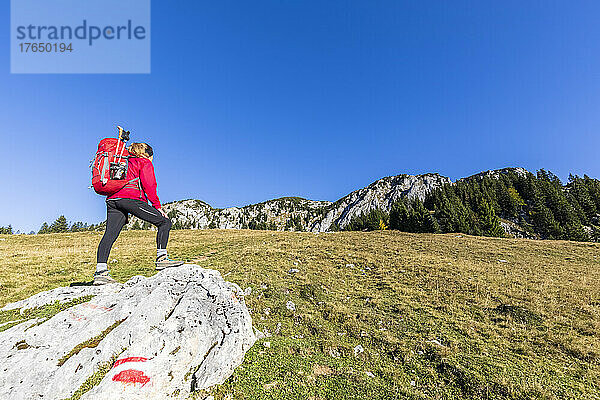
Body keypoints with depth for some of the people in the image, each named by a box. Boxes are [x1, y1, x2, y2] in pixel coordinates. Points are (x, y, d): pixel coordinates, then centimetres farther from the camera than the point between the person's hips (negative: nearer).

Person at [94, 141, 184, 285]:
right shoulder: (145, 163, 11)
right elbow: (149, 186, -3)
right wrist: (157, 206, -4)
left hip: (112, 199, 8)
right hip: (131, 198, -8)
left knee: (109, 234, 1)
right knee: (164, 222, -5)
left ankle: (100, 271, -6)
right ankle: (161, 258, -14)